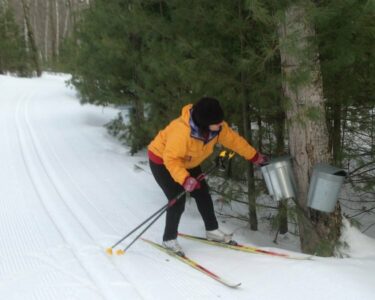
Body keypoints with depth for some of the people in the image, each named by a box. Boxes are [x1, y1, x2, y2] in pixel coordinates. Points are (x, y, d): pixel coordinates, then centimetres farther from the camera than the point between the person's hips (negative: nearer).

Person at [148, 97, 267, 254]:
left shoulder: (218, 127, -20)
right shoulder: (182, 131, -42)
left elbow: (234, 140, -5)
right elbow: (171, 159, -38)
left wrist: (254, 156, 0)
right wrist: (185, 179, -49)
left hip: (187, 162, 7)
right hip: (162, 160, -7)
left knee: (203, 194, 7)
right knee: (178, 201, -12)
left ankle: (212, 231, 24)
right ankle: (169, 239, 6)